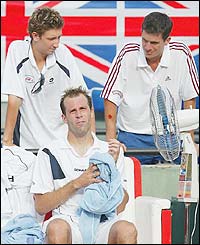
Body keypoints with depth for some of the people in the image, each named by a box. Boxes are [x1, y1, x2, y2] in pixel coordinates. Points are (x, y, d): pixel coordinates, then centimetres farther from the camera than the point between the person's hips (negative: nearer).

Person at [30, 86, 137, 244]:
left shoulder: (111, 151, 15)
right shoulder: (50, 153, 10)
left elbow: (120, 207, 8)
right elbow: (40, 206, 3)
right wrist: (77, 183, -6)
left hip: (103, 223, 1)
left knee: (127, 230, -33)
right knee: (56, 229, -38)